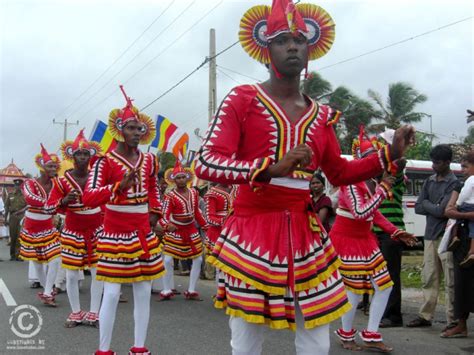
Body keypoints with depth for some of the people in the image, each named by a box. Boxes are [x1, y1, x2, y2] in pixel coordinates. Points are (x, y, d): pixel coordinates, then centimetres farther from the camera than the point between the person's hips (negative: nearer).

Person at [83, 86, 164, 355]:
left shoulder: (149, 160, 6)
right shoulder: (106, 161, -10)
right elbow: (88, 198, -19)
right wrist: (120, 186, -30)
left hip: (144, 232, 5)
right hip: (116, 232, -5)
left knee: (144, 291, 8)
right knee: (112, 292, -4)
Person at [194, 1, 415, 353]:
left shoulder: (321, 115, 11)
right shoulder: (242, 99, -4)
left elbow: (339, 173, 22)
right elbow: (205, 163, -15)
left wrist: (390, 154, 11)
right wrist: (271, 169, -29)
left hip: (305, 237, 5)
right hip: (252, 234, -4)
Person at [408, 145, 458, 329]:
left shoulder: (454, 183, -9)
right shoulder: (429, 181, 13)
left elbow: (443, 210, -17)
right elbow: (418, 208, 9)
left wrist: (427, 204, -1)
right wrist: (434, 208, -6)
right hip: (430, 236, 6)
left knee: (450, 281, -1)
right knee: (429, 279, 11)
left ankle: (453, 320, 6)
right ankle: (425, 316, 19)